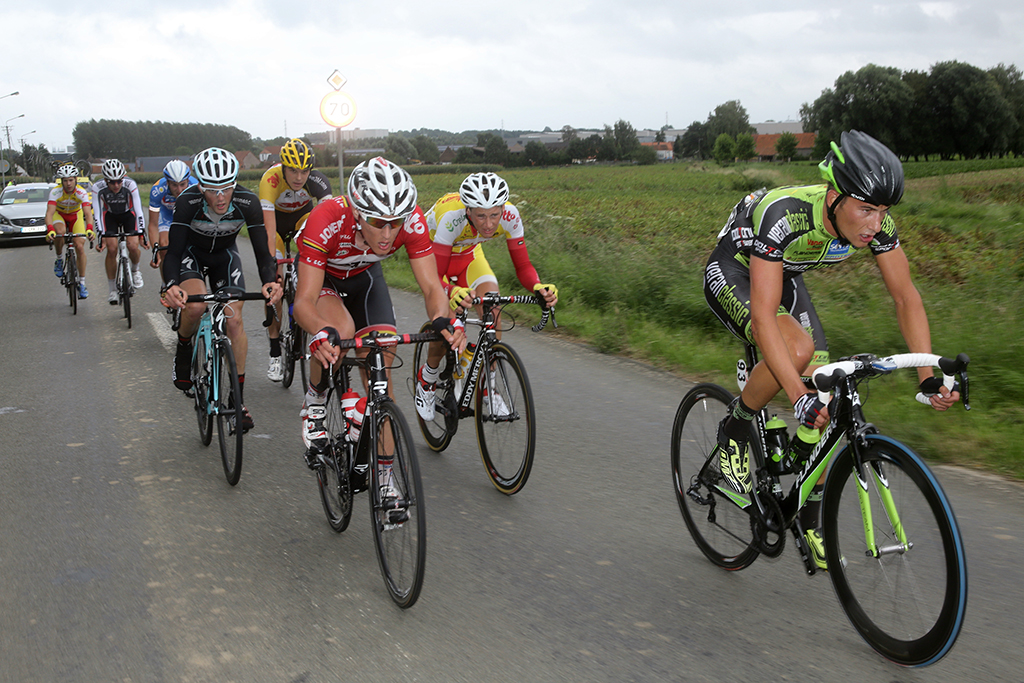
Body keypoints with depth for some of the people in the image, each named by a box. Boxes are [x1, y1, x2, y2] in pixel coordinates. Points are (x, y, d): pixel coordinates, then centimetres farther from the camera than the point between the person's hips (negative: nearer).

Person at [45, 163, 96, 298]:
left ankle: (82, 283, -3)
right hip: (59, 215, -1)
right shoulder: (56, 192, -30)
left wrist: (89, 229, -59)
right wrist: (50, 230, -57)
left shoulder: (82, 192, -29)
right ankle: (59, 260, -7)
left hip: (76, 216, 1)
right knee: (60, 232, -35)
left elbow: (88, 213, -39)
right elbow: (49, 212, -39)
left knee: (80, 247, -13)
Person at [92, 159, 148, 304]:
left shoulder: (130, 185, -32)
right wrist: (101, 236, -36)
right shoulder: (98, 188, -29)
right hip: (110, 216, 0)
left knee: (133, 246, -19)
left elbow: (138, 210, -31)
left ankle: (135, 270, 15)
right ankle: (112, 289, 0)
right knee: (112, 249, -13)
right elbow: (98, 214, -27)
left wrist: (141, 233, -39)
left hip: (128, 215, 0)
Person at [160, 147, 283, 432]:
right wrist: (171, 285, -52)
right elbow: (173, 252, -32)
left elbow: (262, 250, -28)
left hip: (225, 254, 2)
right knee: (196, 305, -31)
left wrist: (270, 281, -48)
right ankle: (183, 349, 3)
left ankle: (238, 400, -3)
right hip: (191, 252, -1)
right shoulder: (187, 202, -33)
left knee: (234, 320, -13)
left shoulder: (247, 201, -30)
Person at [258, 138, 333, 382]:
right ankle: (275, 354, 1)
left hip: (303, 217, 1)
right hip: (276, 222, -1)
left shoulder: (317, 181, -30)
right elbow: (269, 228, -42)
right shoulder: (270, 180, -35)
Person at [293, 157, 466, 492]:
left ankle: (384, 479, 1)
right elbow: (304, 302, -41)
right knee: (341, 333, -35)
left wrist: (443, 320, -52)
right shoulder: (325, 222, -41)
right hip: (320, 275, -3)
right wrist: (323, 333, -63)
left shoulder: (412, 220, -33)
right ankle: (315, 402, -2)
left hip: (364, 275, 3)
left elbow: (431, 287, -30)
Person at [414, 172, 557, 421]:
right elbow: (435, 277, -41)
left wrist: (538, 287, -46)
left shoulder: (510, 215, -31)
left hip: (468, 254, 3)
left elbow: (523, 266, -24)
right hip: (433, 254, -3)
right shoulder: (451, 217, -41)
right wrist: (454, 292, -62)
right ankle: (427, 379, 12)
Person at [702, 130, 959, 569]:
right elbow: (763, 317, -43)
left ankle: (810, 520, 12)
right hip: (732, 273, -6)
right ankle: (733, 431, -6)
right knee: (798, 348, -34)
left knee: (824, 403, -5)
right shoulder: (784, 215, -40)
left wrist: (930, 376, -23)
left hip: (784, 278, 6)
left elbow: (906, 297, -14)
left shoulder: (876, 222, -23)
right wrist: (798, 397, -50)